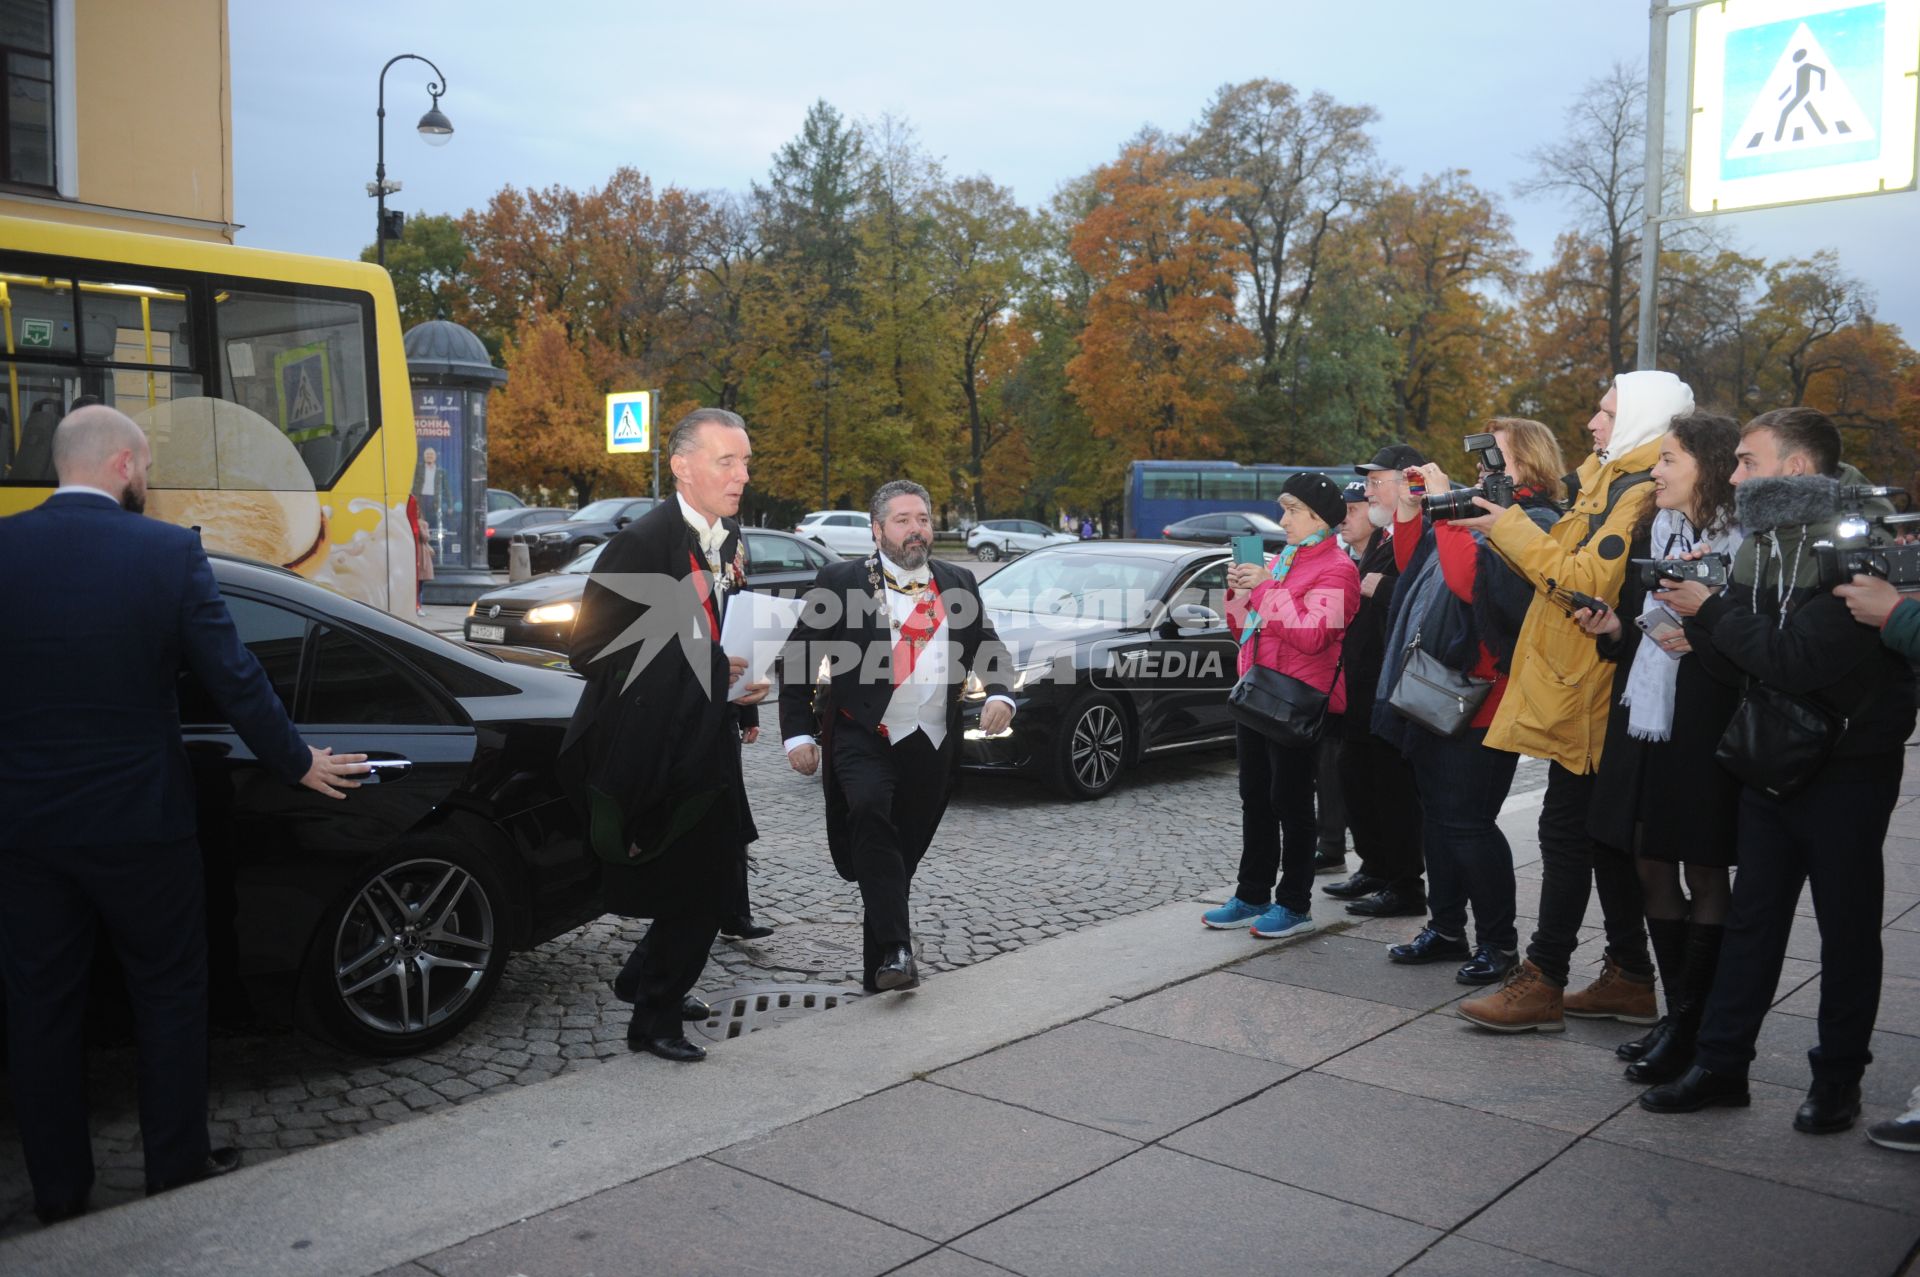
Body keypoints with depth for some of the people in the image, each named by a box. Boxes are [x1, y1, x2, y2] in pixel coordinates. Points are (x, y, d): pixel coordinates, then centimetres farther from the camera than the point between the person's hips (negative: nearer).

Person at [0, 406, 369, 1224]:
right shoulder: (167, 552, -13)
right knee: (168, 994, 14)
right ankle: (176, 1168, 24)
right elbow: (234, 678, -9)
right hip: (136, 820, -2)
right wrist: (297, 763, 5)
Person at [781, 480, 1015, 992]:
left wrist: (999, 695, -6)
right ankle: (895, 949, -29)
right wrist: (798, 733, -6)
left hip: (934, 746, 4)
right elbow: (798, 658, 1)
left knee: (903, 857, 9)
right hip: (864, 737, -3)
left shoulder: (958, 583, 11)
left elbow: (988, 648, 15)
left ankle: (878, 970, 26)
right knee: (870, 814, -31)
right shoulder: (840, 581, 0)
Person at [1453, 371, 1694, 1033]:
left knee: (1567, 833, -5)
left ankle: (1542, 982, 2)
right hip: (1578, 689, 10)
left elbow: (1585, 580, -23)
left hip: (1590, 696, -10)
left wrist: (1508, 526, -18)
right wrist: (1504, 526, 7)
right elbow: (1559, 560, 18)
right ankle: (1629, 979, 21)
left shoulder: (1641, 492, -14)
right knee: (1605, 835, 13)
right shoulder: (1609, 482, 18)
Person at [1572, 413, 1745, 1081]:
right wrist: (1613, 630, -2)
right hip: (1641, 718, 7)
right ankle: (1679, 1011, 24)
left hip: (1703, 727, -7)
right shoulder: (1650, 534, 12)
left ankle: (1689, 1024, 13)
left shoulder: (1743, 543, -9)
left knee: (1704, 872, 4)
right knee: (1651, 866, 11)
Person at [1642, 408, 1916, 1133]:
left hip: (1849, 767, -7)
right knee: (1752, 916, 10)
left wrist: (1712, 611, -17)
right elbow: (1739, 664, 4)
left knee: (1846, 926, 6)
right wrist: (1697, 625, -14)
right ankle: (1721, 1066, 17)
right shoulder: (1758, 550, 8)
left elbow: (1797, 660, -25)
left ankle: (1838, 1078, 20)